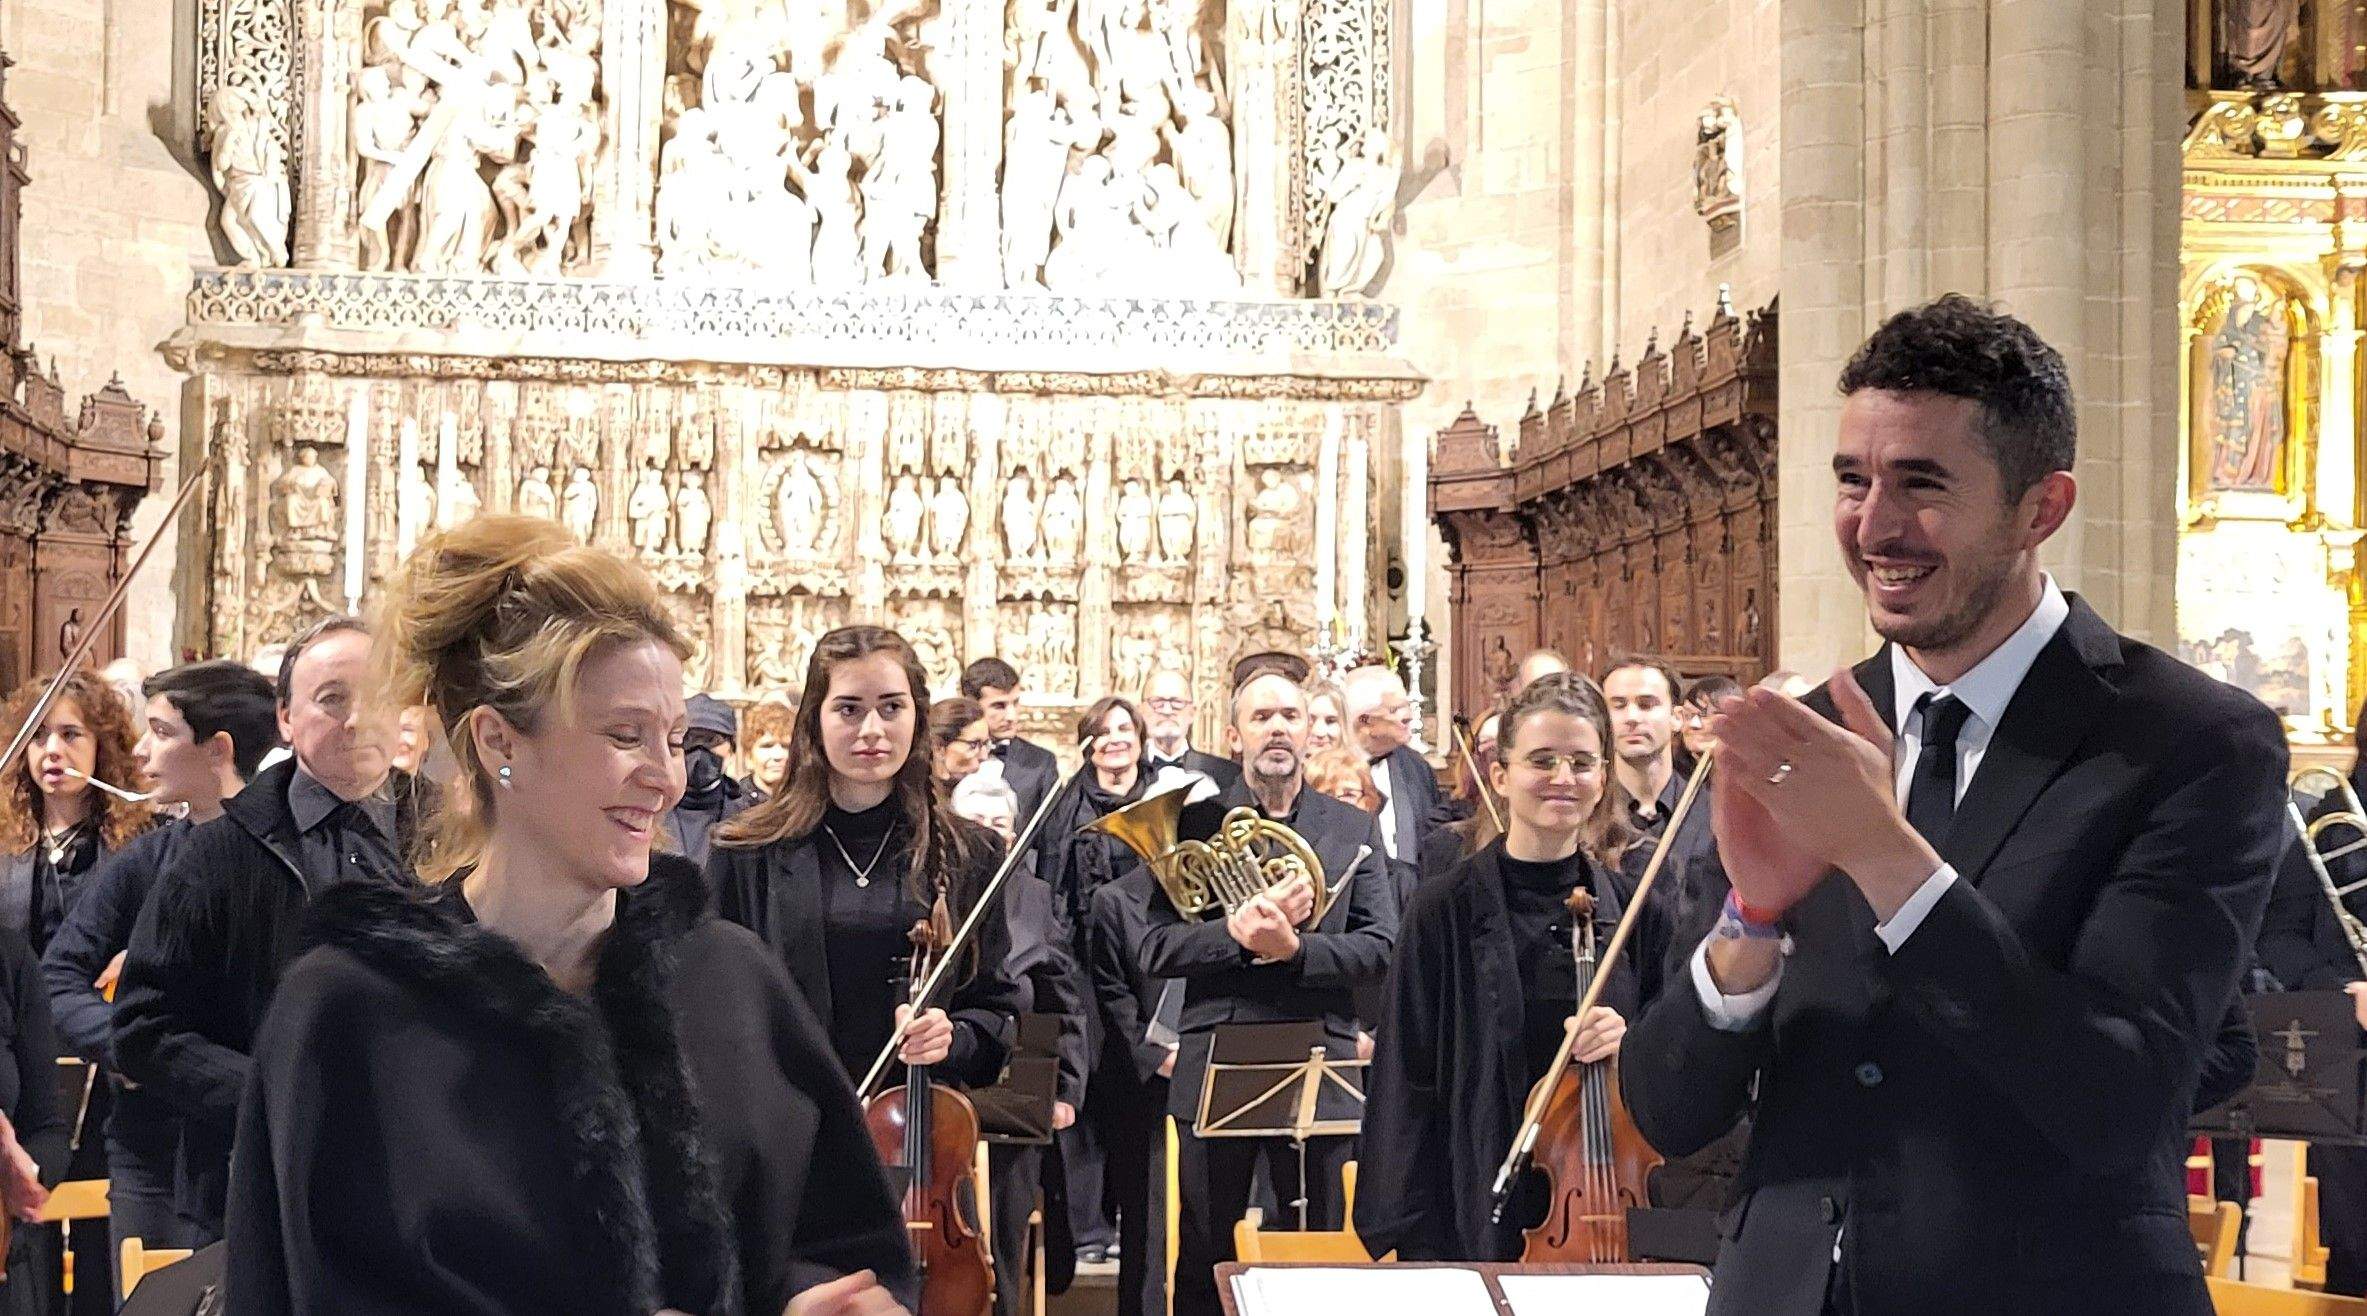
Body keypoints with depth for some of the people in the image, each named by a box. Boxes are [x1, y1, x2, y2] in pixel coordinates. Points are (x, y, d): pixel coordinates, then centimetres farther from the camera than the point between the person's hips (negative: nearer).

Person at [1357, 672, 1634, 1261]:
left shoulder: (1627, 906, 3)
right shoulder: (1447, 909, -6)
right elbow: (1407, 1083, -6)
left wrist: (1627, 1044, -13)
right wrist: (1418, 1244, -10)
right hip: (1484, 1215, -2)